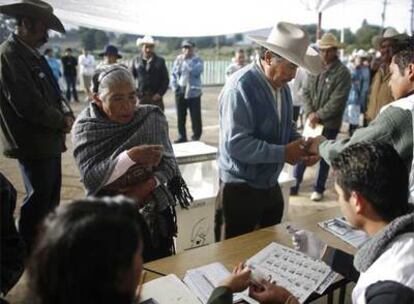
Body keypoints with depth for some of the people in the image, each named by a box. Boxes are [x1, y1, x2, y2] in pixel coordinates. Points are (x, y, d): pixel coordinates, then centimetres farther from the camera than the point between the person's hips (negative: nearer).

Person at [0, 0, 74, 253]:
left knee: (51, 199, 20)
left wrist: (67, 113, -3)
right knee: (38, 201, 2)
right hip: (33, 144, -9)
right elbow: (29, 105, -24)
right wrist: (61, 122, -10)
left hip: (50, 140, 9)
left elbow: (52, 92, 16)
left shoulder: (34, 55, 12)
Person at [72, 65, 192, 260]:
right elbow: (90, 177, -18)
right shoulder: (85, 127, -8)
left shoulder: (151, 118, -6)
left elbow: (168, 163, -7)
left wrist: (144, 189, -22)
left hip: (153, 213, 1)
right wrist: (131, 157, -30)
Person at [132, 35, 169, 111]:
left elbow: (166, 80, 4)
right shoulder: (136, 60, 7)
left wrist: (160, 93, -7)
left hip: (155, 97, 0)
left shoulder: (160, 61, 5)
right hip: (140, 97, 1)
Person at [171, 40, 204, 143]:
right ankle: (182, 136, 18)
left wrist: (186, 60, -14)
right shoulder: (178, 59, 10)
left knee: (195, 116, -1)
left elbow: (196, 71, -20)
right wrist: (174, 87, 1)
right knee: (180, 116, 8)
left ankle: (196, 137, 10)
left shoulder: (197, 60, -1)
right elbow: (173, 74, 13)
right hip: (180, 91, 4)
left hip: (193, 92, -4)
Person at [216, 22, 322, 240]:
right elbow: (236, 144, -28)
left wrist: (300, 144, -6)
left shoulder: (282, 87, 5)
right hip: (241, 189, -8)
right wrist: (283, 153, -24)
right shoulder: (240, 88, -22)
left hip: (271, 186, 8)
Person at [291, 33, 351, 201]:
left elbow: (337, 101, -15)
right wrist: (310, 113, -10)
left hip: (329, 123, -4)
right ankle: (295, 184, 21)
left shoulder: (342, 72, -11)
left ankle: (319, 189, 23)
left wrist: (318, 116, -15)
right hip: (312, 119, 4)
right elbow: (306, 92, 4)